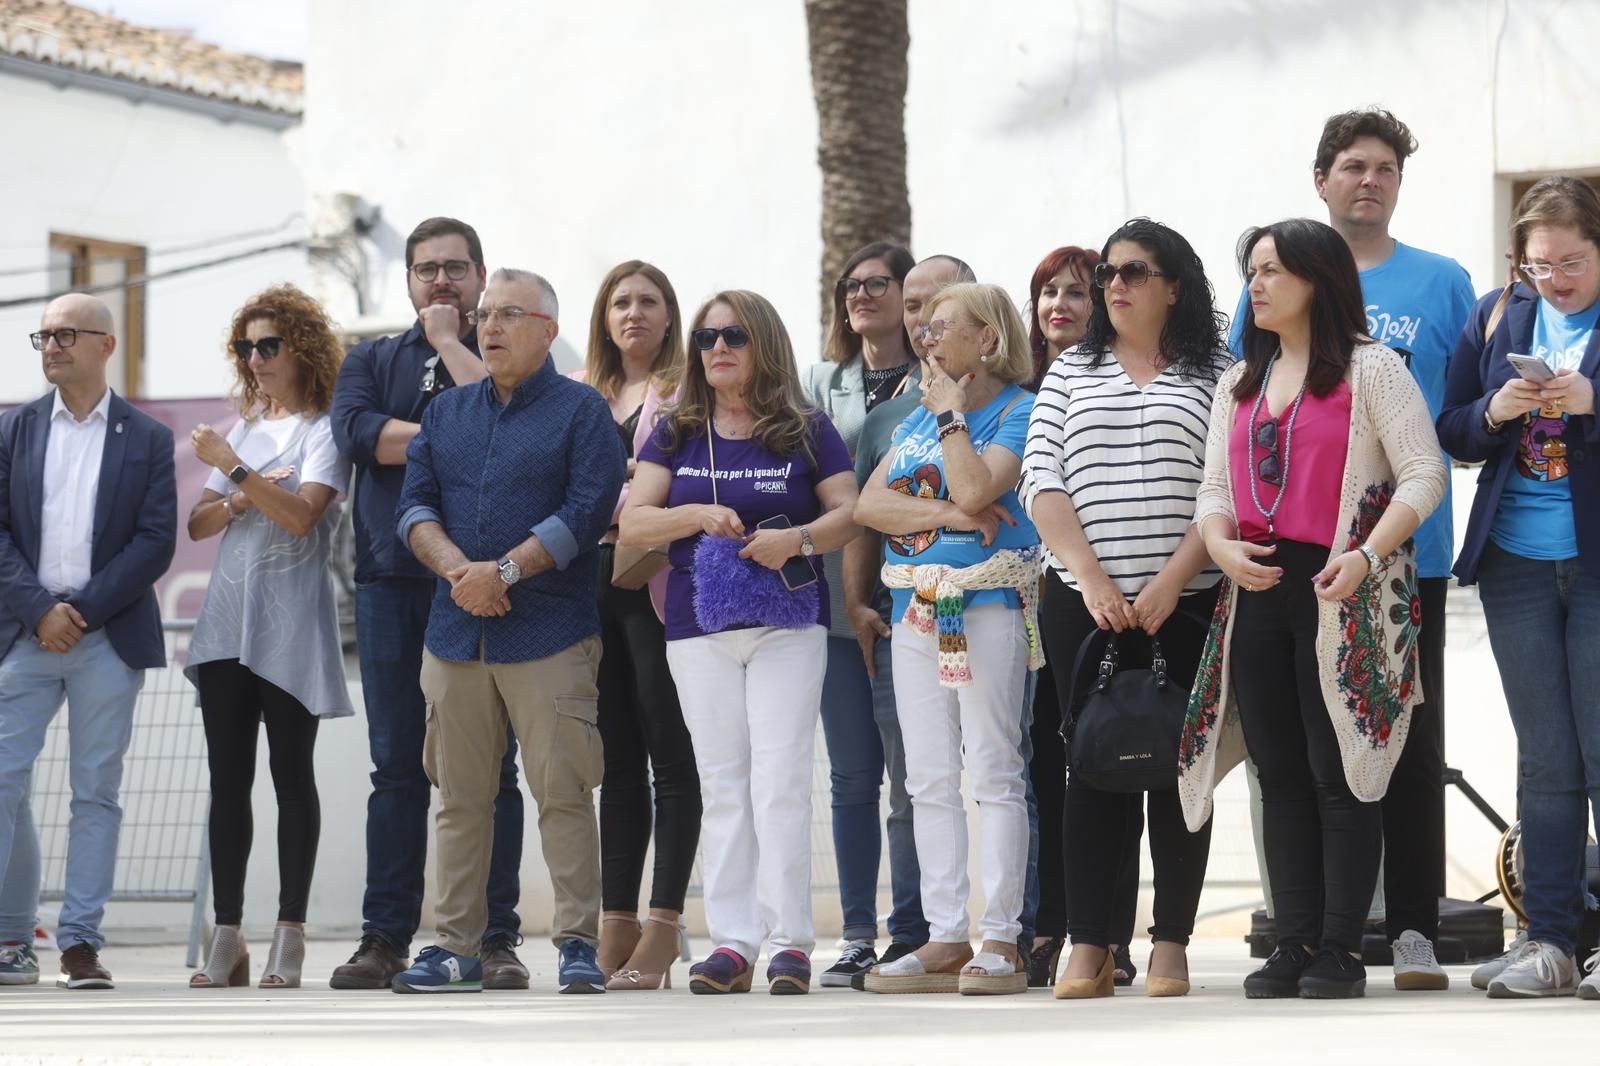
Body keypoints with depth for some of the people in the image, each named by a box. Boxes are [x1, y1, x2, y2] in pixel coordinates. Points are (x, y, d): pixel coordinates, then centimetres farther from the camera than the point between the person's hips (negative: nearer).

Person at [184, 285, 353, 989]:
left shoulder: (324, 429, 0)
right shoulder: (245, 428, 18)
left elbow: (303, 514, -15)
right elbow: (198, 524, 16)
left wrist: (234, 469, -16)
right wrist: (240, 501, -3)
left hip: (289, 628, -6)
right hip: (227, 620, 6)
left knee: (292, 776, -3)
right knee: (227, 778, 2)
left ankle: (289, 939, -3)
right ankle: (226, 940, 2)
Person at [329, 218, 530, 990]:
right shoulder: (371, 361, 18)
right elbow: (356, 432, -3)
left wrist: (450, 342, -1)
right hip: (392, 582, 2)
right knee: (397, 764, 2)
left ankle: (496, 938, 0)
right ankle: (385, 938, 3)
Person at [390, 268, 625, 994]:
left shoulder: (580, 412, 3)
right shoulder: (446, 415, 17)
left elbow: (586, 512, -8)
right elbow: (415, 506, 9)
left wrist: (505, 570, -14)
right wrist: (456, 569, -10)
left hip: (550, 633, -5)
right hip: (456, 630, 5)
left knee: (563, 791, -7)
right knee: (459, 796, 6)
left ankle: (578, 943, -5)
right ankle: (457, 947, 10)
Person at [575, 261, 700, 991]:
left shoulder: (687, 392, 2)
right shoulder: (578, 393, 19)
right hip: (592, 582, 5)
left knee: (671, 758, -6)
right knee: (617, 760, 7)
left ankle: (662, 931, -8)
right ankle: (615, 927, 7)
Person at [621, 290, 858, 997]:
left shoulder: (805, 431, 4)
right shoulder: (676, 435, 9)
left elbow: (849, 514, 2)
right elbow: (633, 524, 4)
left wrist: (800, 538, -18)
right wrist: (699, 515, -14)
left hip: (788, 625, -3)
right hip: (700, 629, 3)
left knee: (780, 780, -9)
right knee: (722, 785, 4)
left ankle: (790, 940, -7)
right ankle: (733, 941, 5)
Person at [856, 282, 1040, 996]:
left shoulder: (1018, 410, -2)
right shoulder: (919, 418, 18)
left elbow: (974, 489, -19)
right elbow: (868, 503, 6)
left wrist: (951, 413, -7)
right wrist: (947, 514, -8)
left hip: (987, 604, -7)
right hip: (917, 606, 7)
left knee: (994, 770, -7)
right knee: (930, 779, 5)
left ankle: (1000, 939, -6)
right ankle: (944, 938, 7)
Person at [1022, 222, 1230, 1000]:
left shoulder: (1215, 376, 5)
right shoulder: (1070, 373, 13)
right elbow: (1042, 481, 4)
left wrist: (1169, 584, -13)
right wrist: (1091, 576, -9)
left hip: (1185, 603, -2)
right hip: (1083, 603, 2)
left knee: (1178, 767, -1)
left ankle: (1171, 945, 2)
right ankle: (1089, 948, -1)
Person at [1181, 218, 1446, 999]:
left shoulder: (1371, 370, -2)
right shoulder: (1238, 385, 18)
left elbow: (1423, 474, -9)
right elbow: (1215, 489, 15)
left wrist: (1367, 555, -22)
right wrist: (1222, 547, -7)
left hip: (1343, 593, -6)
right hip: (1259, 592, 6)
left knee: (1340, 773, -5)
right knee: (1281, 775, 7)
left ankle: (1339, 951, -2)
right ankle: (1293, 945, 11)